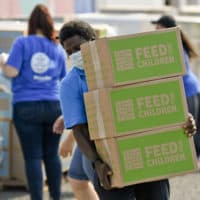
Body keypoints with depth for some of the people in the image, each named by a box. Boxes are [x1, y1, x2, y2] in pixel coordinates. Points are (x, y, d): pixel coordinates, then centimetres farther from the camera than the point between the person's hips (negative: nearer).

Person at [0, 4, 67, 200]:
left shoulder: (22, 43, -5)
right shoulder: (58, 48, 7)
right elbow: (63, 79, 13)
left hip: (26, 106, -3)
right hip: (53, 106, 3)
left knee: (33, 157, 0)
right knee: (52, 155, 13)